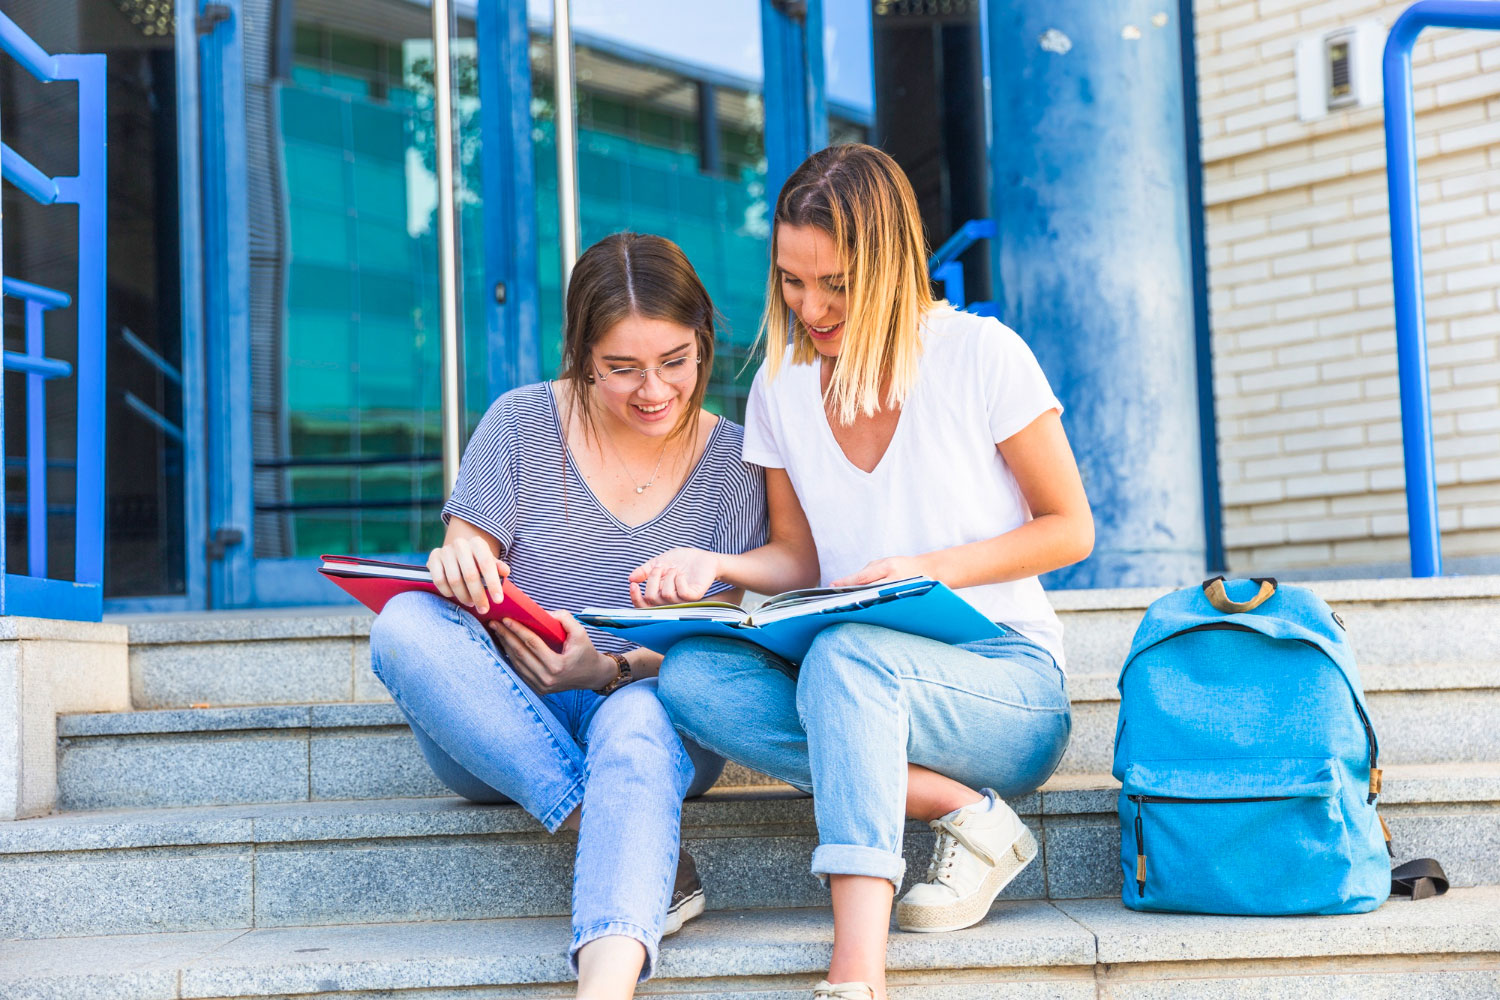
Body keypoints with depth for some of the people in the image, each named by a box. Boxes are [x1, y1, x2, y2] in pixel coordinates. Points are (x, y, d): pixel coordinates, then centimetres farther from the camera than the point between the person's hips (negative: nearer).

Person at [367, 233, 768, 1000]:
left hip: (651, 709, -1)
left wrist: (611, 669, -20)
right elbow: (466, 571, 3)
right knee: (406, 624, -28)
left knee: (638, 718, -37)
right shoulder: (522, 425, 0)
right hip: (500, 731, 2)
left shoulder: (732, 461, 1)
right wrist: (460, 565, -23)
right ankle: (635, 851, -34)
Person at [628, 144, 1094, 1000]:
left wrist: (930, 567, -15)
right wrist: (717, 566, -8)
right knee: (692, 674, -25)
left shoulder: (979, 355, -5)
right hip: (852, 682, 5)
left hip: (1007, 680, -4)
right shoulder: (781, 385, 7)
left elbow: (1070, 529, -1)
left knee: (846, 656, -38)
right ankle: (964, 812, -23)